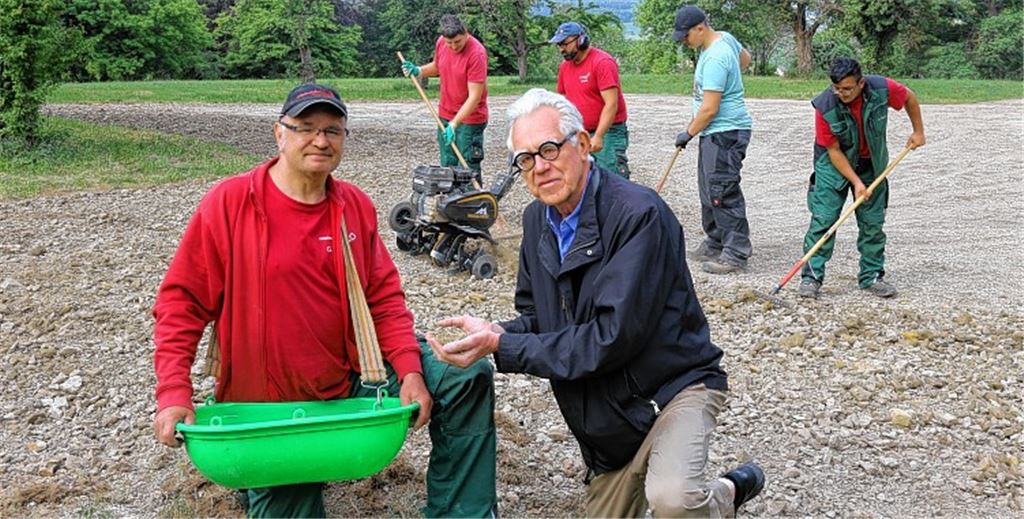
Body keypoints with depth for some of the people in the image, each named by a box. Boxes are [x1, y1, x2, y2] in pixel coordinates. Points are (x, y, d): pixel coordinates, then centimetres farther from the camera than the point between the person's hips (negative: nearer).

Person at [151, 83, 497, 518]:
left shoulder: (356, 206, 1)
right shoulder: (228, 203, -11)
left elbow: (383, 297, 3)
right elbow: (181, 302, -10)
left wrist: (410, 371, -11)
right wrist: (174, 395, -19)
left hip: (352, 378, 4)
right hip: (269, 404, -3)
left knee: (467, 379, -7)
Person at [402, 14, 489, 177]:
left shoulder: (476, 53, -23)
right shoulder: (440, 43, -2)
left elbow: (475, 96, -24)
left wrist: (454, 124, -28)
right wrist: (418, 71, -1)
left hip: (469, 119, -6)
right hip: (445, 116, 7)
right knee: (447, 166, 10)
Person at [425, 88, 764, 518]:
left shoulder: (639, 215, -24)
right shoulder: (537, 220, 2)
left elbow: (611, 338, -28)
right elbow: (535, 318, 9)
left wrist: (501, 347, -26)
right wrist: (496, 334, -15)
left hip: (673, 386, -7)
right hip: (608, 418, 8)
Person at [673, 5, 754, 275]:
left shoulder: (715, 59, -23)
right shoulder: (724, 37, 8)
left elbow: (709, 109, -22)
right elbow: (745, 58, 30)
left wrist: (688, 133, -9)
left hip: (725, 133, -11)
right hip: (714, 133, 11)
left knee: (723, 193, -10)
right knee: (709, 190, 18)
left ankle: (736, 254, -6)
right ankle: (715, 243, 29)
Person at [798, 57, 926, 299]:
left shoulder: (882, 89, -22)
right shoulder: (825, 106, -27)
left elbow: (909, 98, 2)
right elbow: (833, 151, -19)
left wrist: (918, 131, 6)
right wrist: (856, 182, -21)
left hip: (871, 165, 3)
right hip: (835, 164, -2)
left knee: (872, 222, 4)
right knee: (822, 219, -10)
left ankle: (872, 276, 15)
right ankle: (811, 276, -5)